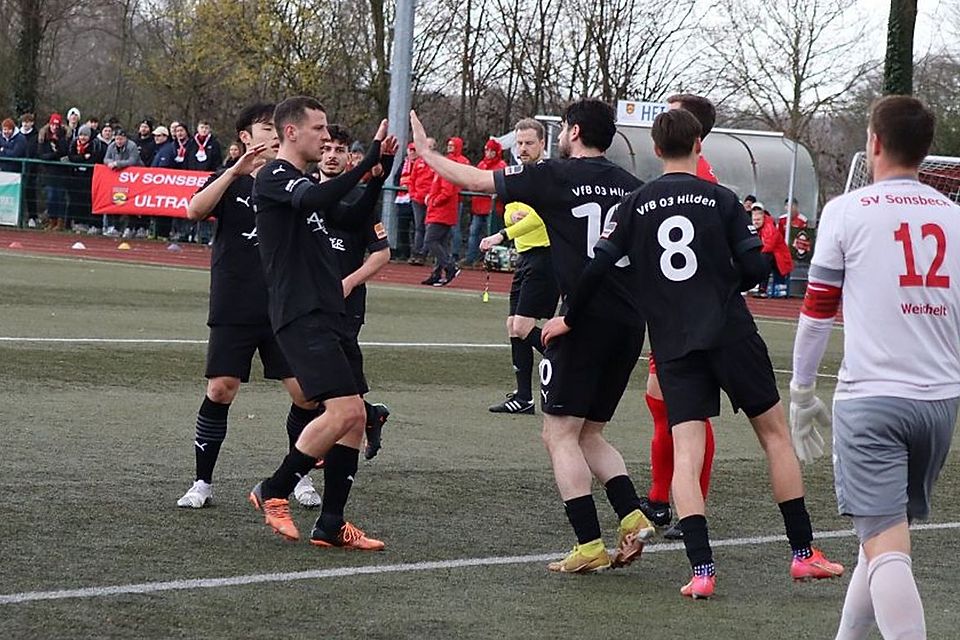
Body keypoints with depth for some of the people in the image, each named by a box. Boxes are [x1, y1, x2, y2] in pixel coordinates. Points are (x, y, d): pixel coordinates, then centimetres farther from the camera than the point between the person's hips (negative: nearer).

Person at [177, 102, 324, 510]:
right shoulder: (230, 181, 3)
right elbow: (195, 210, -18)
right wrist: (237, 170, -25)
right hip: (234, 309, -2)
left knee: (306, 392, -4)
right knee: (220, 389, -8)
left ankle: (299, 477, 15)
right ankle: (202, 482, 4)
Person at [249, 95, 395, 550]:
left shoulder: (304, 184, 22)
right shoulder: (274, 177, -7)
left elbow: (353, 220, 28)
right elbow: (316, 199, -27)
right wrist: (370, 159, -28)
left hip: (324, 317, 10)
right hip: (301, 316, -10)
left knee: (354, 417, 6)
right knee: (343, 410, -19)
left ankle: (331, 525, 10)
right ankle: (274, 491, -4)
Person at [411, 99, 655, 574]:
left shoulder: (556, 176, -3)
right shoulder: (631, 186, 11)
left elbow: (474, 180, 3)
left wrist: (424, 151, 17)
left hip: (584, 320, -6)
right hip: (629, 324, 6)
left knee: (560, 433, 1)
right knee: (589, 433, 18)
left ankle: (589, 545, -8)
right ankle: (632, 518, 0)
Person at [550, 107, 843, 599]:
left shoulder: (635, 205, 3)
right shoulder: (721, 199, 1)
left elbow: (599, 267, -2)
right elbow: (756, 268, -3)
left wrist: (570, 319, 12)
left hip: (673, 346, 1)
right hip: (732, 333, -1)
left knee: (686, 450, -2)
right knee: (774, 431, 13)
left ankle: (701, 569, -16)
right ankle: (803, 553, 15)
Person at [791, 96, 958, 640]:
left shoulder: (847, 211, -2)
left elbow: (817, 312, 0)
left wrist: (802, 392, 10)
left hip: (871, 396, -5)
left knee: (886, 546, -11)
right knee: (888, 532, 19)